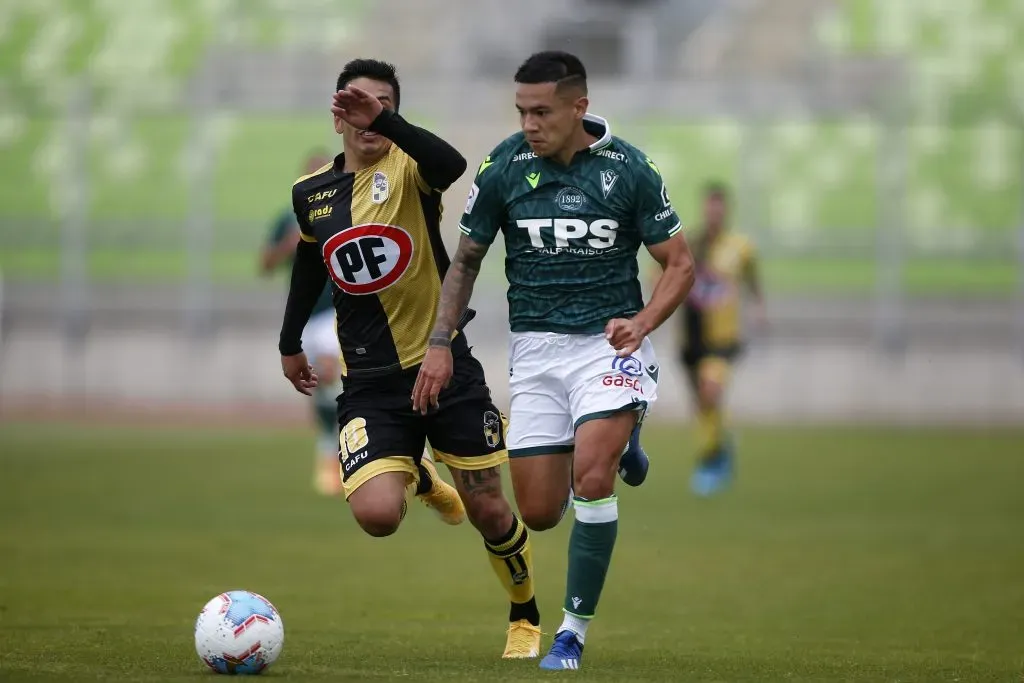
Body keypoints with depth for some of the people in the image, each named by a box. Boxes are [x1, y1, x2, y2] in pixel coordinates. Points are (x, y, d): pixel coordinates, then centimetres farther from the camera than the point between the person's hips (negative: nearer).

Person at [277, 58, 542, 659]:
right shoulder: (311, 194, 5)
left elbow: (452, 164, -34)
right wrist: (291, 343, 32)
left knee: (488, 512, 3)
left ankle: (526, 616, 32)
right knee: (377, 515, -18)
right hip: (372, 383, 2)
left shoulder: (407, 167, -9)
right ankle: (416, 474, 20)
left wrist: (384, 121, -46)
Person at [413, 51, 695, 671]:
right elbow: (467, 260, 9)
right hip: (535, 348, 3)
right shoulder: (504, 167, -4)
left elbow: (680, 263, 0)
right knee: (540, 513, 2)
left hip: (609, 341, -3)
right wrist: (441, 343, 0)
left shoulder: (628, 169, -8)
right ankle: (617, 444, 35)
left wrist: (641, 322, -18)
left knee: (590, 475, -25)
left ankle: (575, 630, -11)